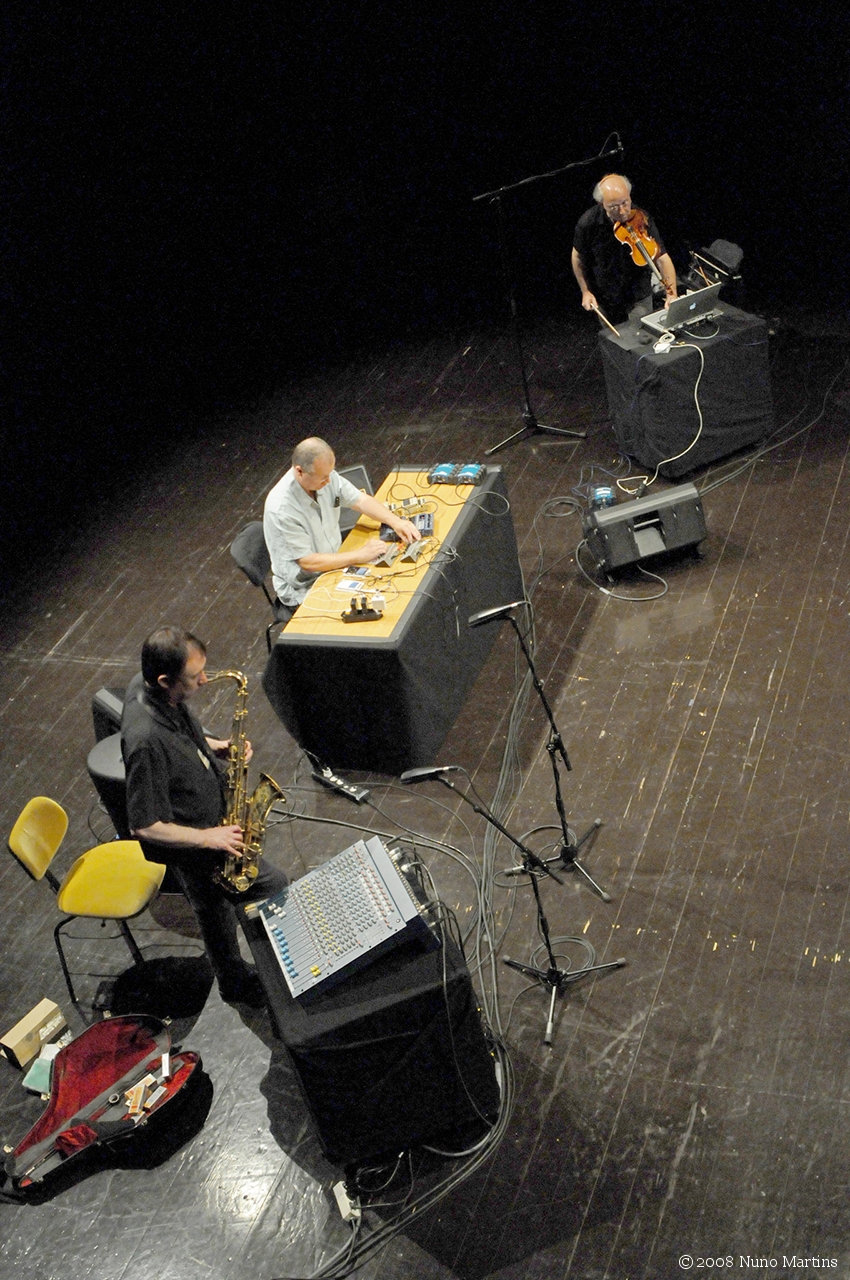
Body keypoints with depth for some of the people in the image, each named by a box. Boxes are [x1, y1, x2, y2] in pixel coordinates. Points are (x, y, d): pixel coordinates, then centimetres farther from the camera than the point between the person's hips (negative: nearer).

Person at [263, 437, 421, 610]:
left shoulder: (326, 476, -10)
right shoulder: (280, 509, -30)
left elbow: (361, 500, 4)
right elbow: (308, 562, -25)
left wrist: (395, 521, -12)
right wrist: (359, 555, -24)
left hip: (335, 562, 7)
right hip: (304, 589, -7)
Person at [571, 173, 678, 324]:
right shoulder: (588, 223, -22)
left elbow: (662, 257, -25)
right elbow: (578, 256, -3)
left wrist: (672, 294, -37)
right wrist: (585, 291, -3)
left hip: (639, 298, -1)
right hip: (604, 300, 1)